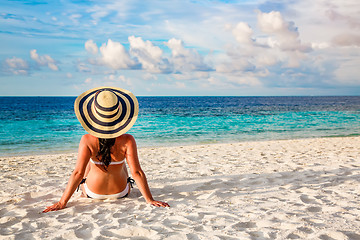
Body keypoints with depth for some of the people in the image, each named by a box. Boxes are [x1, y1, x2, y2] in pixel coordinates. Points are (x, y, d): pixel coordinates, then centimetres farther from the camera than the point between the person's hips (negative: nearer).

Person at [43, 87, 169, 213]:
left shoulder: (87, 140, -27)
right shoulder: (127, 141, -27)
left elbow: (78, 173, -28)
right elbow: (136, 172, -26)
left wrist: (62, 202, -22)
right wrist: (150, 200, -19)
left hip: (92, 193, 0)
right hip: (121, 193, 0)